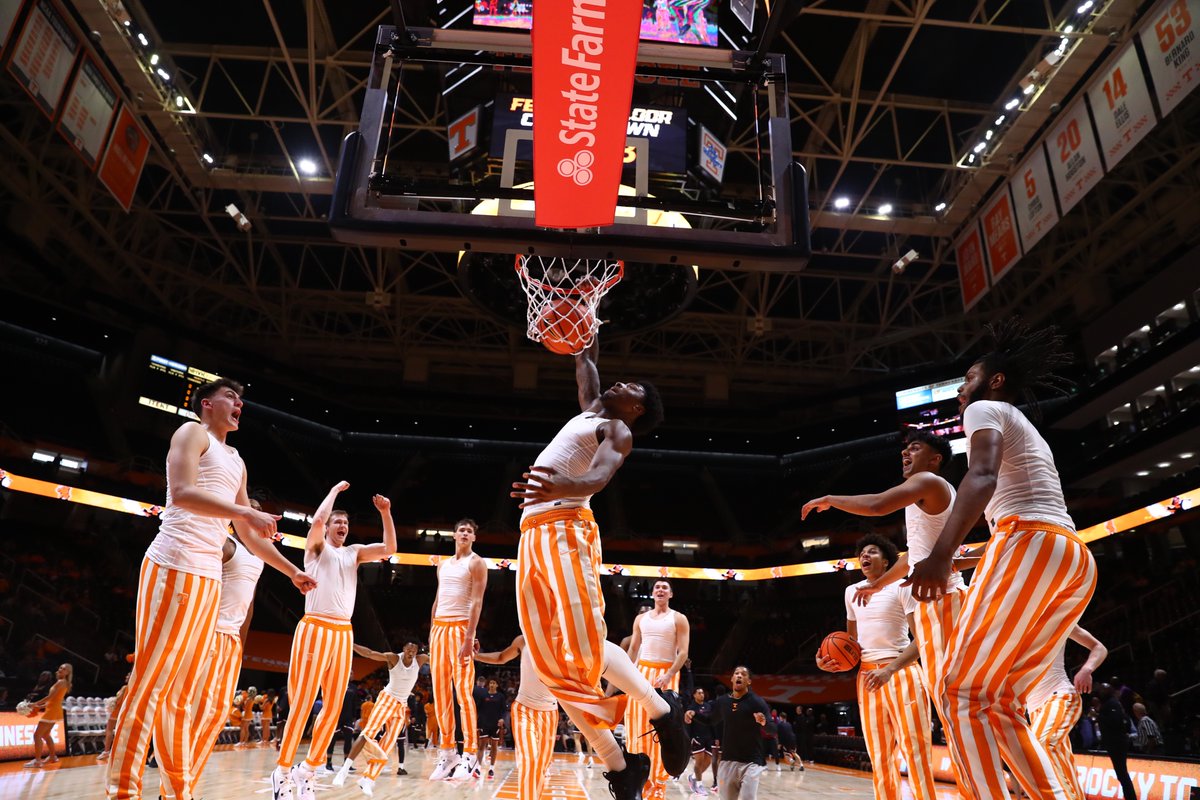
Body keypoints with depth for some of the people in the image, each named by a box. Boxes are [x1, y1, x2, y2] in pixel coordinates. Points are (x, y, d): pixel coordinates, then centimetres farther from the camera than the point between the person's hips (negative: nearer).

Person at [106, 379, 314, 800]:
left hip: (209, 576, 8)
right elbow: (182, 492, -18)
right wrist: (245, 512, -23)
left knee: (182, 692, 9)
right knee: (149, 682, -7)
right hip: (174, 566, -8)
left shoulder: (236, 462, 24)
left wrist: (292, 571, 24)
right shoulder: (192, 433, 2)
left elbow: (248, 536, 26)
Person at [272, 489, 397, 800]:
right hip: (315, 628, -5)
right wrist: (335, 490, -4)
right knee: (302, 703, -6)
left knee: (333, 707, 4)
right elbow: (318, 520, -16)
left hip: (344, 633, 5)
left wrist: (385, 513, -4)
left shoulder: (354, 552, 17)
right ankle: (282, 771, 6)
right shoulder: (316, 546, 5)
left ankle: (306, 771, 16)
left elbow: (389, 548, 4)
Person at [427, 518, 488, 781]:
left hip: (460, 628, -7)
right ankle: (446, 752, 14)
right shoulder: (443, 565, 18)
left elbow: (477, 601, -11)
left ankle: (469, 754, -6)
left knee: (463, 692, -10)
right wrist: (431, 632, 13)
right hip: (439, 628, 7)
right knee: (440, 693, 7)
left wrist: (469, 637, -21)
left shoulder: (476, 563, -2)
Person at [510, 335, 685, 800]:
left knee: (586, 649, -20)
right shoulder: (590, 412, 26)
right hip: (532, 538, 8)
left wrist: (564, 488, -36)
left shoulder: (618, 431, 4)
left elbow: (600, 476, -17)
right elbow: (584, 365, 42)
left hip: (566, 531, -8)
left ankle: (662, 711, 5)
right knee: (551, 663, 1)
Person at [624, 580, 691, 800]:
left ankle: (657, 782, 3)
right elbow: (633, 648, 13)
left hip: (666, 674, -4)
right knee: (638, 725, 3)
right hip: (641, 672, 4)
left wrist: (668, 675, -20)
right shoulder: (641, 618, 12)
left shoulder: (678, 619, 0)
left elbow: (683, 652, -7)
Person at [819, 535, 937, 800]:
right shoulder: (852, 591, 13)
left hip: (901, 673, -5)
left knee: (916, 753, -8)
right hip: (867, 677, 5)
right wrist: (833, 658, 2)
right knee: (880, 760, 7)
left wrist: (889, 670, -25)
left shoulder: (901, 588, -4)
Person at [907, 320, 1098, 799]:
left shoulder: (985, 409, 5)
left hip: (1030, 545, -9)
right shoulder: (1028, 430, 32)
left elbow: (983, 477, -17)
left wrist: (941, 554, -30)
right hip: (1076, 559, 9)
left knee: (961, 692, -10)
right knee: (1000, 702, 11)